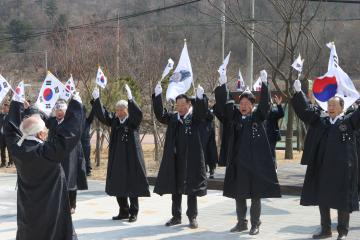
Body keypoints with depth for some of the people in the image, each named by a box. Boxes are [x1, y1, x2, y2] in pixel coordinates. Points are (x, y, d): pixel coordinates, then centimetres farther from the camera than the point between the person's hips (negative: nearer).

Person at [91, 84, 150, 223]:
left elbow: (138, 114, -24)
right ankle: (123, 211, 19)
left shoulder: (133, 121, -4)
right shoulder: (114, 120, 8)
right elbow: (102, 115, -2)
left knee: (132, 184, 0)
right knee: (118, 185, 8)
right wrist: (97, 99, -14)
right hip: (116, 158, 5)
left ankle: (133, 212, 9)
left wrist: (130, 99, -36)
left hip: (131, 157, -5)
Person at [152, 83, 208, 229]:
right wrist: (157, 96, -14)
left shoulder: (195, 117, -1)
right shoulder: (173, 117, 9)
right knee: (175, 188, 10)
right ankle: (176, 216, 20)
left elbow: (202, 112, -20)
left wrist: (200, 98, -39)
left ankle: (192, 217, 12)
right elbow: (160, 115, -2)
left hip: (191, 159, -4)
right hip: (174, 159, 4)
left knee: (191, 188, 2)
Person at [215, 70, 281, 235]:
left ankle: (255, 224, 13)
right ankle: (241, 223, 22)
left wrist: (264, 84, -23)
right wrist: (222, 85, -14)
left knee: (256, 195, 3)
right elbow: (223, 104, -1)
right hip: (237, 162, 3)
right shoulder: (234, 116, 7)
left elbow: (265, 104, -13)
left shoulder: (257, 117, 2)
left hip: (255, 162, -3)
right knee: (238, 195, 10)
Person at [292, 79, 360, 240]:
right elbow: (306, 110, 11)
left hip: (342, 168, -4)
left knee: (342, 199, 2)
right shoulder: (321, 122, 12)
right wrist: (298, 92, 1)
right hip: (322, 167, 4)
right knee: (322, 198, 9)